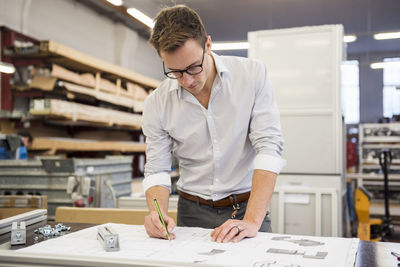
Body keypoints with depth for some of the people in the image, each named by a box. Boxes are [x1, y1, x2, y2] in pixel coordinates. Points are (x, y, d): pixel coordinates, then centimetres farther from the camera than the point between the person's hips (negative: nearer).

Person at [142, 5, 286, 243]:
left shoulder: (253, 74, -6)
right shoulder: (157, 104, -3)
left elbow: (268, 147, -12)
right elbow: (157, 171, 2)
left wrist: (252, 220, -22)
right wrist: (157, 213, -20)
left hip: (247, 208, 0)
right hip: (193, 213, 0)